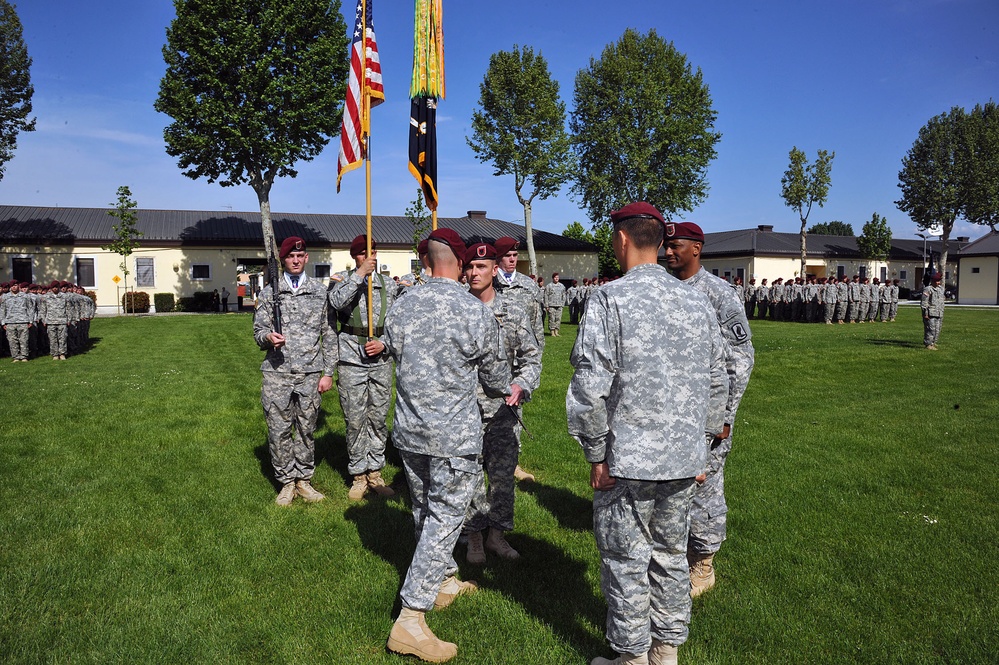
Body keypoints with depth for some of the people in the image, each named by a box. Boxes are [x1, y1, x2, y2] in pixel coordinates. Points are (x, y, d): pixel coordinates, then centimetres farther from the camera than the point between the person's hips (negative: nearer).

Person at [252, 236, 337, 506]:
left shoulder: (321, 291, 7)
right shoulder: (269, 292, 7)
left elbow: (329, 335, 7)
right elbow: (259, 331, 8)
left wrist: (328, 372, 2)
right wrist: (268, 337, -17)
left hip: (311, 374, 0)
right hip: (277, 373, 0)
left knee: (306, 430, 8)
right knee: (279, 431, 3)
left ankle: (304, 479, 22)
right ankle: (286, 482, 18)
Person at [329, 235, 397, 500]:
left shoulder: (389, 285, 9)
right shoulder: (343, 279, 2)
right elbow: (337, 302, -20)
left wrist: (384, 343, -6)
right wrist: (359, 275, -19)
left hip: (381, 359, 3)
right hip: (351, 358, -2)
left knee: (379, 419, 8)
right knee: (355, 421, 3)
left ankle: (375, 473, 21)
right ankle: (358, 476, 16)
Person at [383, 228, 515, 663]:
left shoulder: (401, 308, -2)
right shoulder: (476, 312, -13)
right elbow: (495, 373, -1)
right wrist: (509, 392, 23)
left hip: (409, 429, 6)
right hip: (455, 434, -5)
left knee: (425, 512, 21)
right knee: (444, 519, 3)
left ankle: (444, 582, 42)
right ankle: (411, 620, 4)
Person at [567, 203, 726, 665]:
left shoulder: (610, 299, -13)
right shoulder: (696, 301, 5)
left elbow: (590, 387, -18)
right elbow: (716, 382, 10)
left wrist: (596, 455, -7)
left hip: (628, 459, -6)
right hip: (684, 460, 6)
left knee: (626, 562, 9)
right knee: (671, 556, 19)